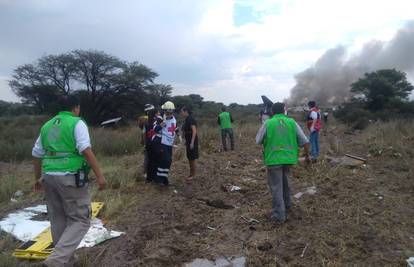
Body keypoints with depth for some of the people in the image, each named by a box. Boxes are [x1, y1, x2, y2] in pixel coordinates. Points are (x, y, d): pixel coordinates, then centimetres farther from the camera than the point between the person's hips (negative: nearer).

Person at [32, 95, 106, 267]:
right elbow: (86, 150, -17)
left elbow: (36, 154, 20)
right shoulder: (77, 123, -5)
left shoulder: (47, 125, 16)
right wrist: (99, 175, -17)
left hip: (49, 176, 7)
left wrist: (38, 178, 31)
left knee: (58, 220, 16)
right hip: (71, 177, -7)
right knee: (79, 220, 2)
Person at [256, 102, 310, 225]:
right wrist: (307, 155, 16)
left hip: (274, 159, -3)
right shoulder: (292, 122, 2)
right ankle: (287, 205, 41)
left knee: (276, 187, 3)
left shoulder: (268, 123, -4)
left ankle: (279, 216, 5)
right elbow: (305, 141, 3)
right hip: (289, 158, 4)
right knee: (285, 182, 25)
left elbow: (258, 141, 5)